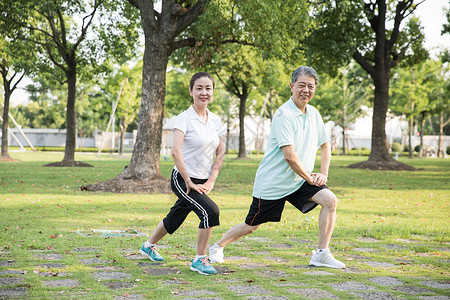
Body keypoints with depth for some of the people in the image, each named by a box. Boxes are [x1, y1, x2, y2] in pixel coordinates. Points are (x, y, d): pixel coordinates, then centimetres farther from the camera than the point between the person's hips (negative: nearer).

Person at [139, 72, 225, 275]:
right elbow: (175, 152, -25)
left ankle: (149, 246, 43)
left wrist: (211, 180, 2)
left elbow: (220, 152, 12)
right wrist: (189, 182, -24)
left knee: (174, 220, 18)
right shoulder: (184, 118, -15)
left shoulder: (215, 120, 5)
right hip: (183, 179, -7)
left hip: (202, 181, 7)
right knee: (210, 211, -23)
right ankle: (199, 260, -8)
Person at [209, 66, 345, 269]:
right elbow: (289, 155, -24)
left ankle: (321, 254, -8)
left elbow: (325, 146, 18)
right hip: (272, 182, -6)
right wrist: (309, 178, -14)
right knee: (250, 227, 5)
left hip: (299, 182, 6)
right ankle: (218, 247, 33)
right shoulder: (284, 114, -19)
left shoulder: (313, 114, 5)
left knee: (330, 200, -16)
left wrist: (323, 173, 4)